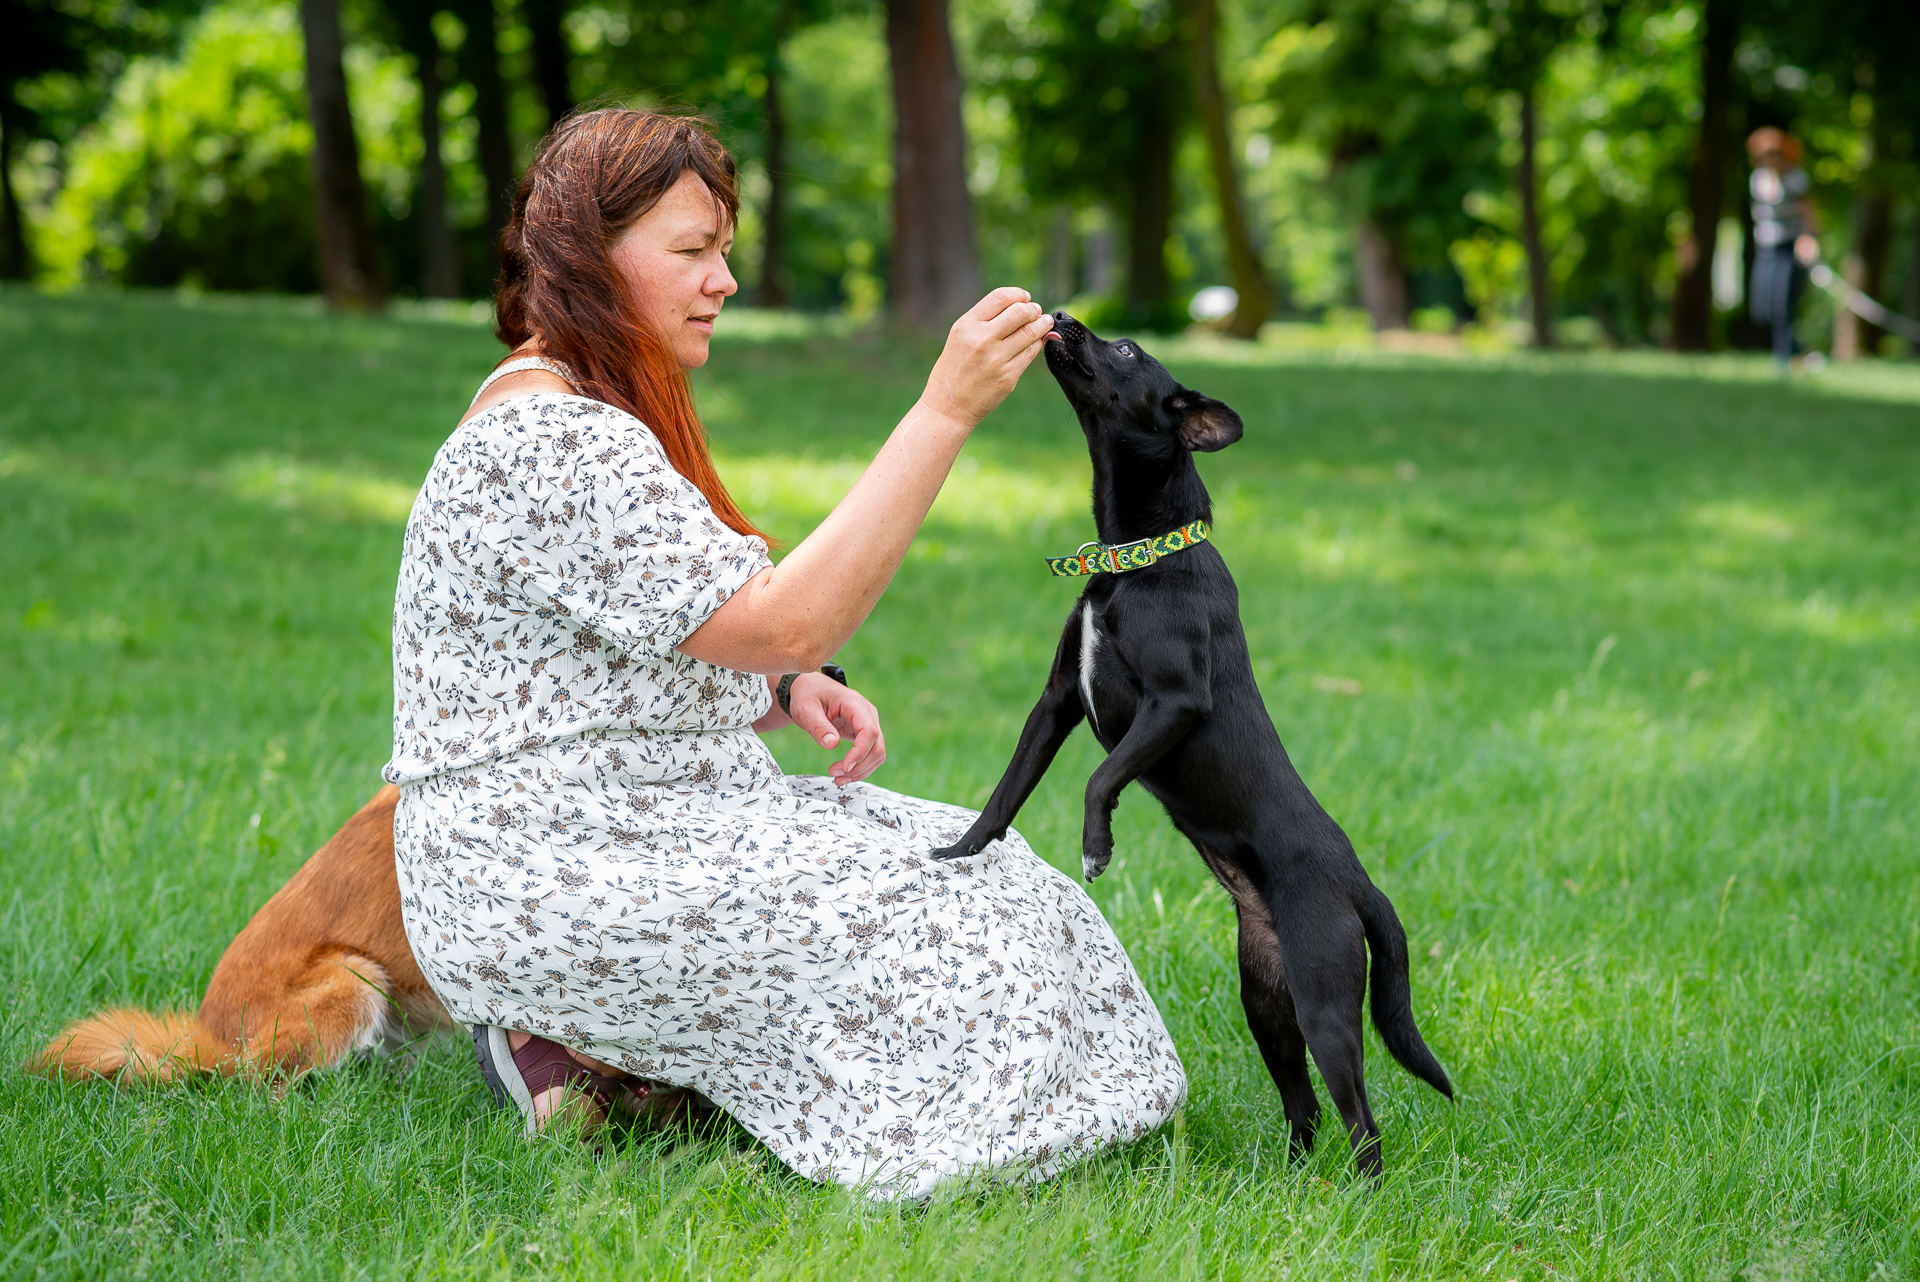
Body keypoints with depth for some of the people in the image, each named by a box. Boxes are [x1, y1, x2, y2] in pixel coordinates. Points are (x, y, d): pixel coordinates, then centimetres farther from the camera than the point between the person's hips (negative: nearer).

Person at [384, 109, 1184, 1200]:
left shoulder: (589, 414, 15)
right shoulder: (546, 439, -20)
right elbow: (788, 620, -26)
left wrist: (791, 690, 1)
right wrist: (946, 413, -26)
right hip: (548, 890, -11)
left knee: (958, 872, 2)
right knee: (917, 928, -14)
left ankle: (603, 1040, 4)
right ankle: (585, 1053, -4)